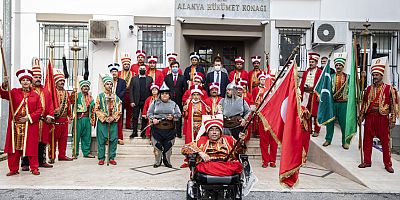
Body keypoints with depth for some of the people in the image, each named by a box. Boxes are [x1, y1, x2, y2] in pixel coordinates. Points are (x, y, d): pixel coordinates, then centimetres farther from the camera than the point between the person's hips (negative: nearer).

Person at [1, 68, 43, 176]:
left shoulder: (35, 95, 4)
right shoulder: (14, 92, 6)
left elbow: (39, 110, 1)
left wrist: (28, 117, -11)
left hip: (30, 125, -1)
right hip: (15, 124, 1)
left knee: (31, 147, 3)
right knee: (14, 147, 5)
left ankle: (34, 168, 12)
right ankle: (13, 169, 17)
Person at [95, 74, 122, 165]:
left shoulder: (116, 97, 9)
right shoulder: (100, 96, 3)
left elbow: (119, 109, 7)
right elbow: (97, 109, -1)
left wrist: (113, 117, -8)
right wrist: (104, 118, -11)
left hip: (113, 122, 2)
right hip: (102, 121, -2)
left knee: (113, 140, 2)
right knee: (101, 140, 0)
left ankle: (112, 158, 12)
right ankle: (101, 158, 10)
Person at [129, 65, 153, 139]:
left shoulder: (150, 79, 8)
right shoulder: (134, 79, 7)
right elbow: (131, 90, 3)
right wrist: (132, 101, -6)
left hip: (146, 102, 0)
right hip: (136, 102, 0)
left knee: (145, 118, 5)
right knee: (135, 117, 3)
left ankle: (143, 133, 14)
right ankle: (134, 132, 12)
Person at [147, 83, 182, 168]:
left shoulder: (173, 104, 10)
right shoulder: (155, 103, 8)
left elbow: (178, 114, 8)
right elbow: (149, 113, 6)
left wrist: (173, 117, -12)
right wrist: (153, 119, -12)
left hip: (170, 129, 1)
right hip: (157, 128, -1)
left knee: (168, 146, 6)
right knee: (157, 145, 3)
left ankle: (167, 161, 23)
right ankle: (157, 161, 21)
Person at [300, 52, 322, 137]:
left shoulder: (320, 72, -3)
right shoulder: (306, 72, 14)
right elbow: (302, 84, 11)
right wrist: (301, 94, 4)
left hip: (315, 95, -5)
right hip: (306, 94, 5)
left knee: (315, 113, 0)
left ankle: (316, 130, 11)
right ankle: (309, 129, 20)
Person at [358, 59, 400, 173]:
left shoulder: (389, 89, -3)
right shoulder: (369, 89, 9)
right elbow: (364, 104, 13)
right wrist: (361, 117, 11)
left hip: (382, 118, -3)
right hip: (369, 117, 4)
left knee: (385, 141, 4)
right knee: (367, 140, 7)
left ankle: (388, 164, 17)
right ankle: (367, 161, 19)